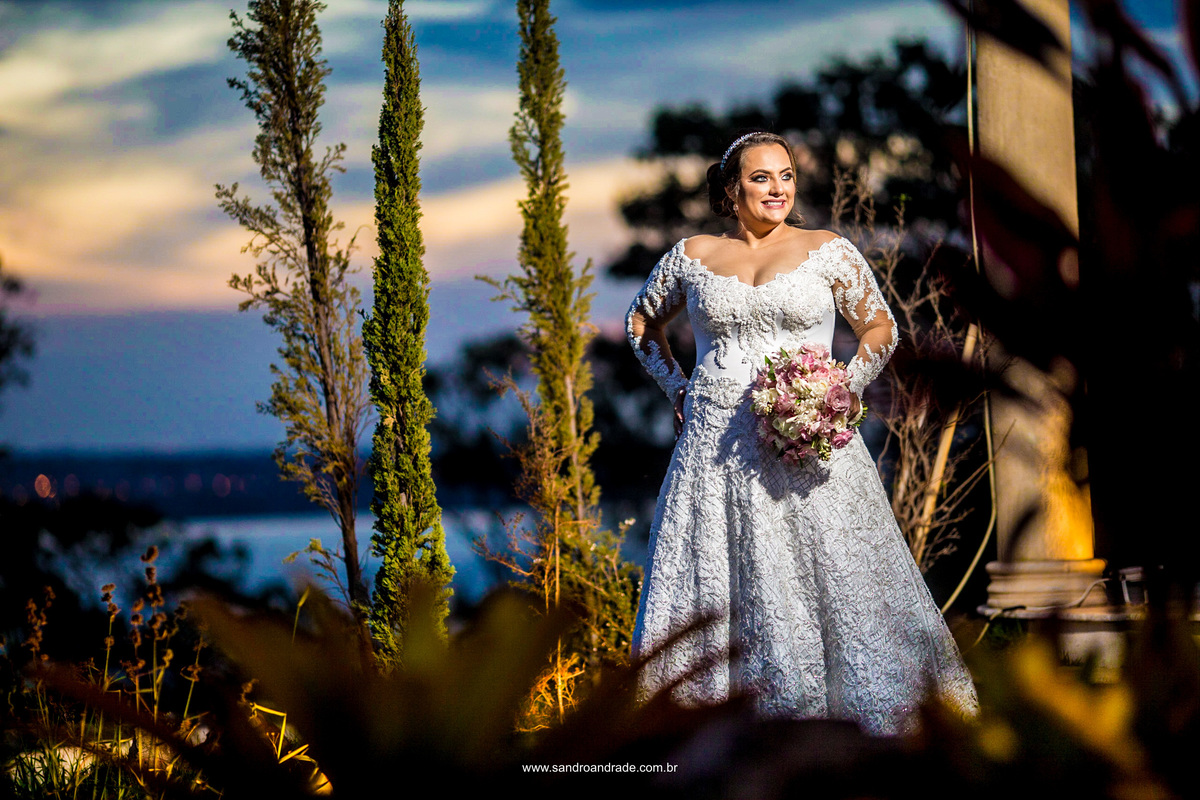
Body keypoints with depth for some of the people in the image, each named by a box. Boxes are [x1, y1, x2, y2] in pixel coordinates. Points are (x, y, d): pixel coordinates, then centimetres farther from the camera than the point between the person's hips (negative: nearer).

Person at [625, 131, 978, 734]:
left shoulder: (828, 251, 5)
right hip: (715, 448, 2)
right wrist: (676, 388, 12)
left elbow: (880, 328, 11)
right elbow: (643, 322, 24)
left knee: (836, 573, -4)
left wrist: (847, 388, -4)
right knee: (711, 586, 1)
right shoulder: (692, 256, 9)